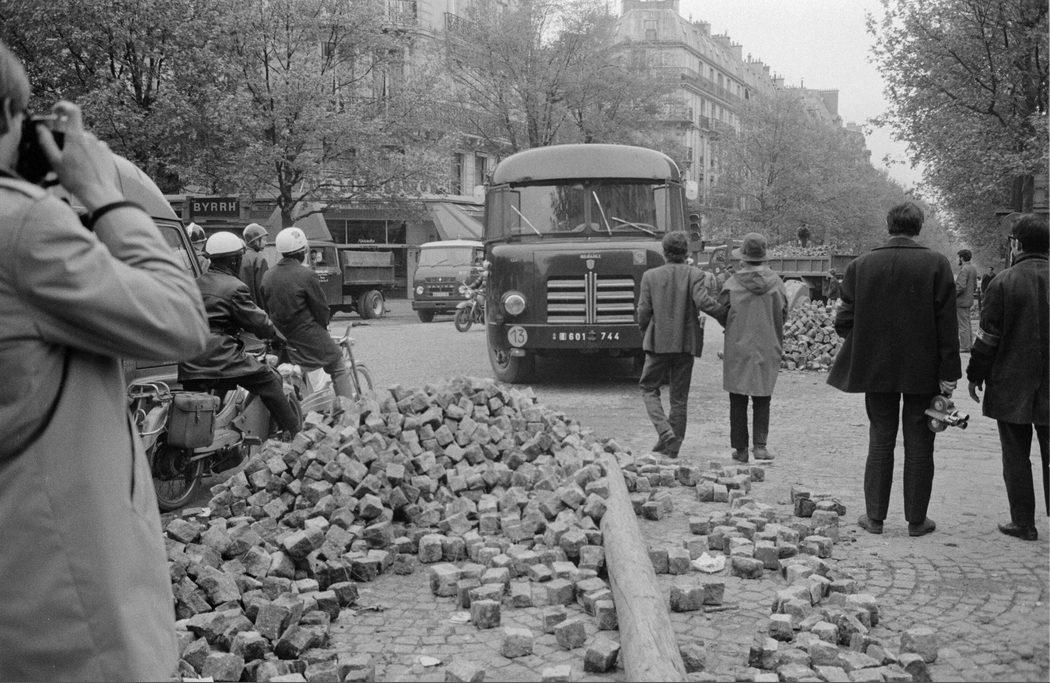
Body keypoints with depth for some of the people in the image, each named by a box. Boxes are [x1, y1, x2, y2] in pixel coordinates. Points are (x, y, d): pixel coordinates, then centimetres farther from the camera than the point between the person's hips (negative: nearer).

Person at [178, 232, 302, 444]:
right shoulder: (234, 287, -6)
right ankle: (293, 433, 1)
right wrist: (276, 335, 15)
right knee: (269, 380, 1)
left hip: (189, 362, 8)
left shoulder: (197, 284, 18)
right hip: (220, 356, -8)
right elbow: (257, 320, -4)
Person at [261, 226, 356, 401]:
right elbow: (321, 308, -10)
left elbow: (266, 308, 11)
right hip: (309, 337, -6)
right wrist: (322, 328, 9)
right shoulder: (306, 275, -16)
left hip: (281, 339, 6)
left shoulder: (267, 276, 3)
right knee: (340, 370, 8)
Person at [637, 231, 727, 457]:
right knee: (679, 395, 10)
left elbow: (644, 311, -3)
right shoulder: (695, 275, -5)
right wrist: (727, 317, -6)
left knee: (649, 388, 13)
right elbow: (703, 301, -19)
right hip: (686, 343, 1)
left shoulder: (650, 276, -2)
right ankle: (672, 446, 14)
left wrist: (645, 333, 14)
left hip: (658, 342, -1)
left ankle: (665, 431, -9)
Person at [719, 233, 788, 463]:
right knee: (762, 400, 12)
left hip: (738, 347, -1)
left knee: (738, 401, 8)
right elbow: (783, 314, 3)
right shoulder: (775, 282, -5)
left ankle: (740, 449, 11)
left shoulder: (733, 284, -10)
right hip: (767, 349, 1)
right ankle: (760, 444, 1)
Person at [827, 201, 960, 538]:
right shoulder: (936, 264, -8)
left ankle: (874, 516, 14)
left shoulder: (860, 265, -3)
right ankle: (916, 519, 15)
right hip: (923, 370, -1)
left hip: (876, 368, 2)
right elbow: (946, 323, -10)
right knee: (919, 445, 8)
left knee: (880, 441, 11)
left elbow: (845, 321, -1)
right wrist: (949, 372, -6)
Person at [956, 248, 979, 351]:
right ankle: (969, 344, 22)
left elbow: (961, 286, -25)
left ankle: (965, 346, -4)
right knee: (967, 323, 17)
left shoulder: (964, 269, -18)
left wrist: (952, 295, -13)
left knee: (963, 324, -6)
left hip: (961, 301, -10)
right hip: (969, 300, 10)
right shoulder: (973, 268, 12)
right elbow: (975, 285, 18)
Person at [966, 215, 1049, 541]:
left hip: (1011, 388, -3)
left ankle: (1023, 522, 11)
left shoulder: (1003, 282, -11)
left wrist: (975, 375, 3)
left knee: (1016, 457, 6)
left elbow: (988, 337, -9)